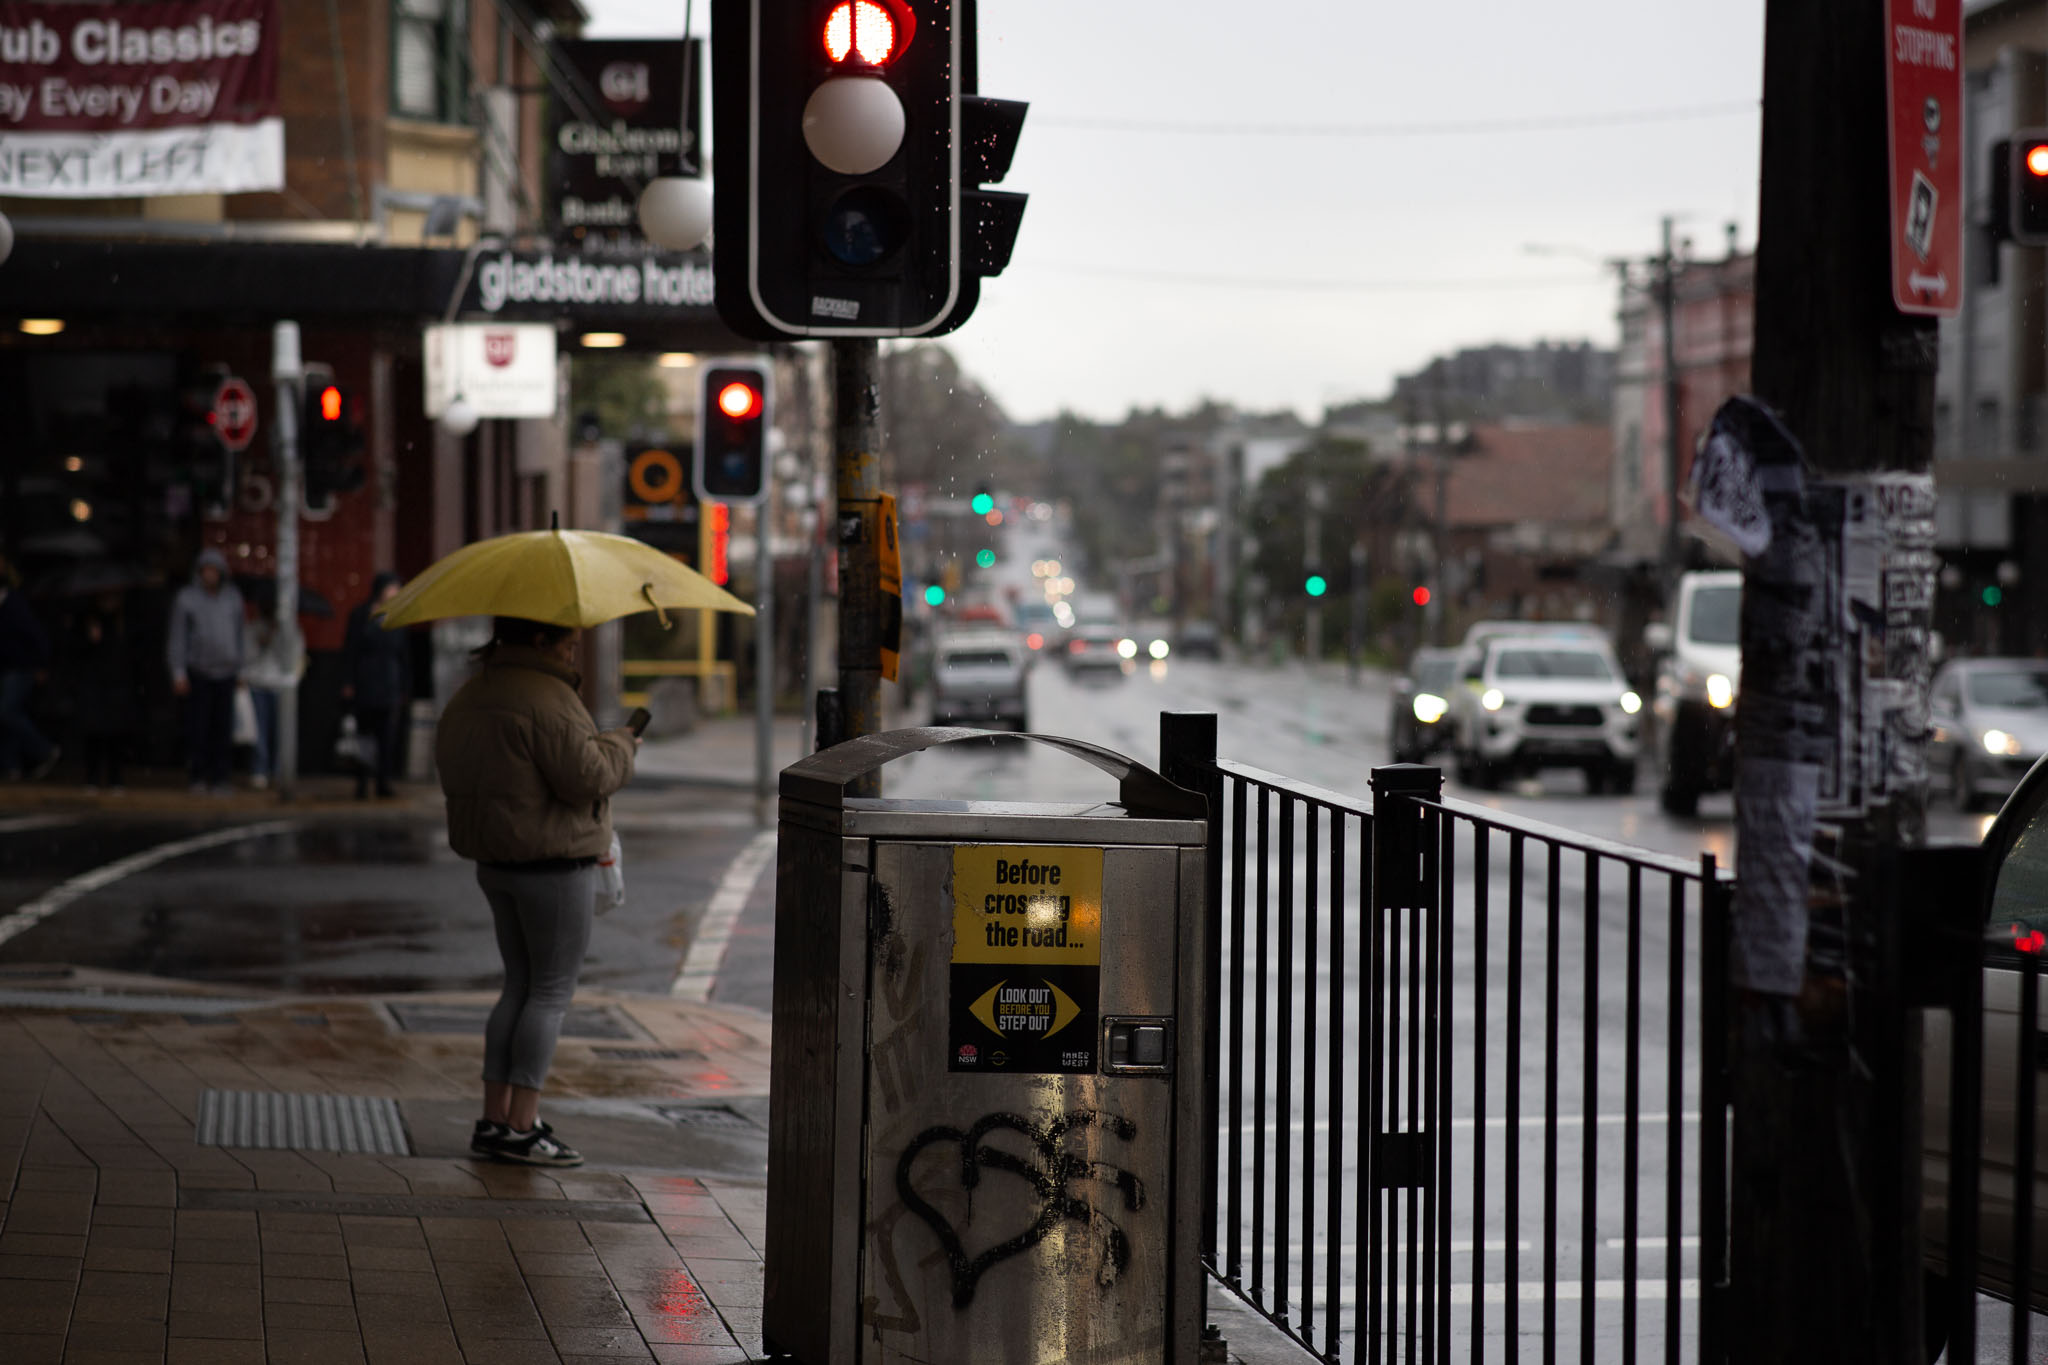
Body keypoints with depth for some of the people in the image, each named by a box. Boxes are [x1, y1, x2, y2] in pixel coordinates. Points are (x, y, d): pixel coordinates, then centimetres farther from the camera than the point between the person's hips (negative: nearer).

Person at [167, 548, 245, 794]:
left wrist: (238, 668, 15)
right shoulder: (186, 598, -5)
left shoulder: (233, 598, 4)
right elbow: (177, 637, -4)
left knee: (222, 727, -1)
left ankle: (219, 778, 3)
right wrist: (178, 673, -9)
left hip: (225, 671, 2)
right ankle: (199, 776, 2)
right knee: (198, 726, -5)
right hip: (198, 670, -2)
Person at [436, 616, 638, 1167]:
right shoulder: (547, 698, -18)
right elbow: (585, 775, -21)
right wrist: (620, 746, -2)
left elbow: (456, 776, 16)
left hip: (494, 862, 9)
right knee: (552, 991, -2)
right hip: (554, 863, -9)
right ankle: (521, 1127, -4)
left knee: (520, 985, 15)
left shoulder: (468, 698, 11)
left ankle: (494, 1119, 13)